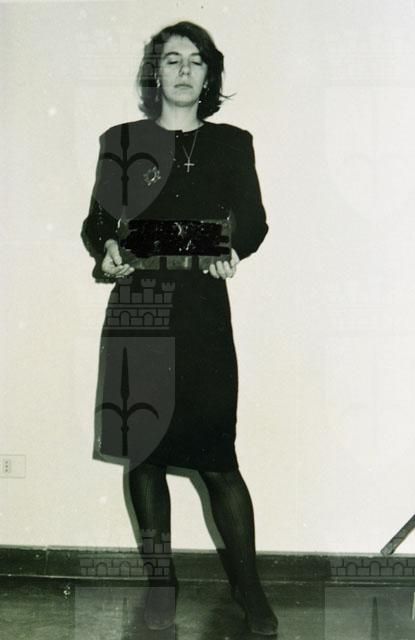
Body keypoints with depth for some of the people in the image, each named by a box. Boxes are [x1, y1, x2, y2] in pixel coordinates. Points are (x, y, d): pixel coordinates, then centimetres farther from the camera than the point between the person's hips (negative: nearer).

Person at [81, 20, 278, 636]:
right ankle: (161, 580, 20)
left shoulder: (232, 143, 13)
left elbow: (254, 219, 8)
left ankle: (250, 590, 8)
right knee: (142, 451, 4)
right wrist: (108, 250, -9)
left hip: (203, 312, -1)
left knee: (217, 455, -6)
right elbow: (97, 221, 13)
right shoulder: (122, 142, 13)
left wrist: (232, 249, -13)